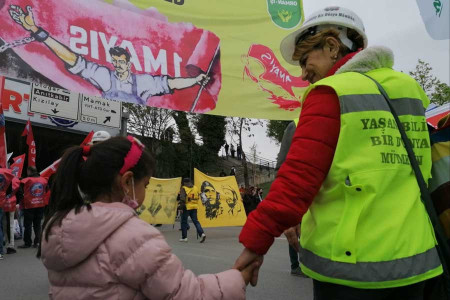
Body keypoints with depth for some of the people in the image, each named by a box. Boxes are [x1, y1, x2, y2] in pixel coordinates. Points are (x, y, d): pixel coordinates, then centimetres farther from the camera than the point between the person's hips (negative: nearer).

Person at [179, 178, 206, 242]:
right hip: (194, 206, 5)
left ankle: (184, 237, 13)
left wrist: (182, 205, -7)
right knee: (195, 221, 8)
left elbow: (182, 198, -17)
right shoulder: (196, 188, 10)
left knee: (184, 222, 9)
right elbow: (198, 197, 12)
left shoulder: (183, 188, -7)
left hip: (187, 207, -5)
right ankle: (202, 233, -10)